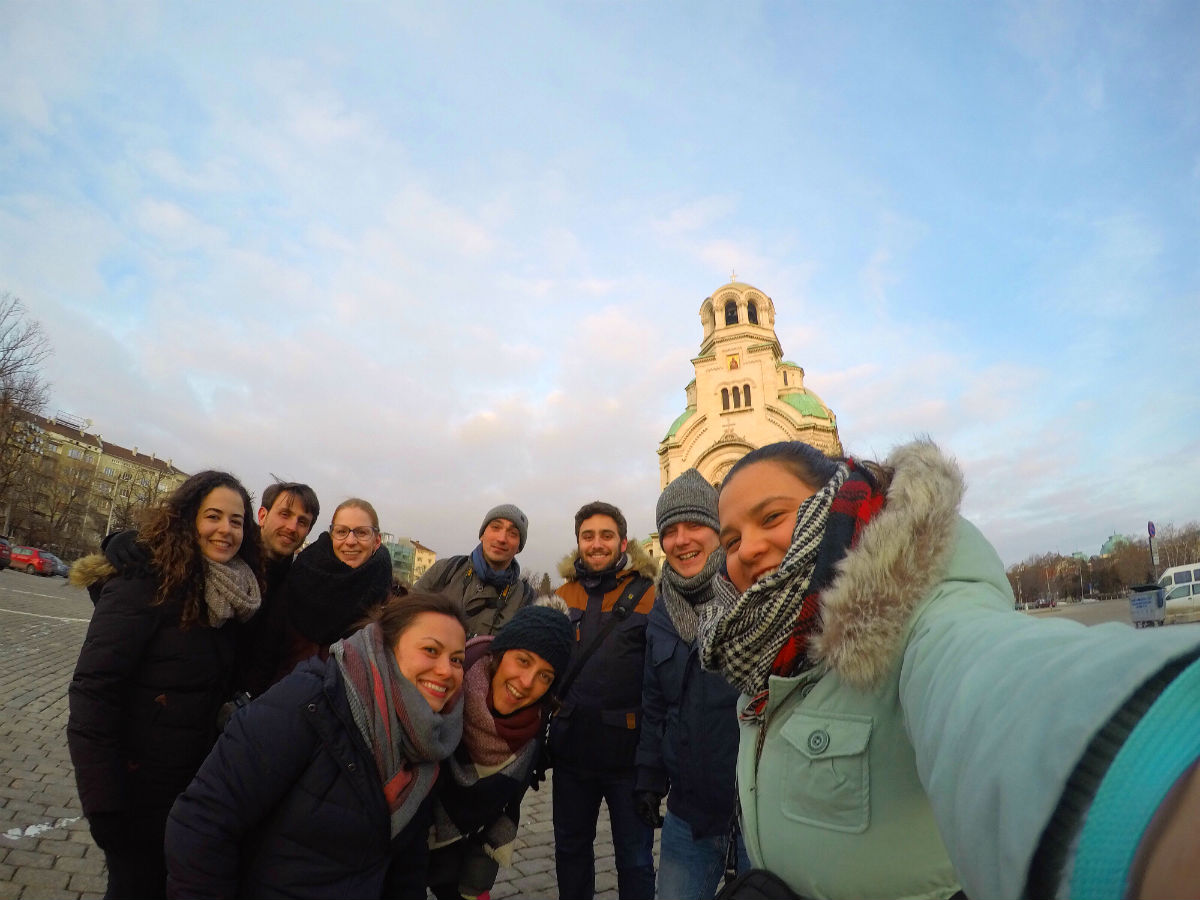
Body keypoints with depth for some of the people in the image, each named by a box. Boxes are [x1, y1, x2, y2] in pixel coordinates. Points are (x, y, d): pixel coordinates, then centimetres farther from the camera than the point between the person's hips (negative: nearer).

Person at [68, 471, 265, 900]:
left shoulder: (232, 595, -1)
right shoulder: (146, 583, -20)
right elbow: (92, 692, -22)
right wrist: (104, 803, -22)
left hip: (201, 785, 6)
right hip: (141, 790, -6)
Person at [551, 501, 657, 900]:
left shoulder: (649, 596, -9)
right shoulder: (562, 597, 4)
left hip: (630, 752, -4)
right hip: (571, 749, 4)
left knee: (635, 859, 13)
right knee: (571, 850, 22)